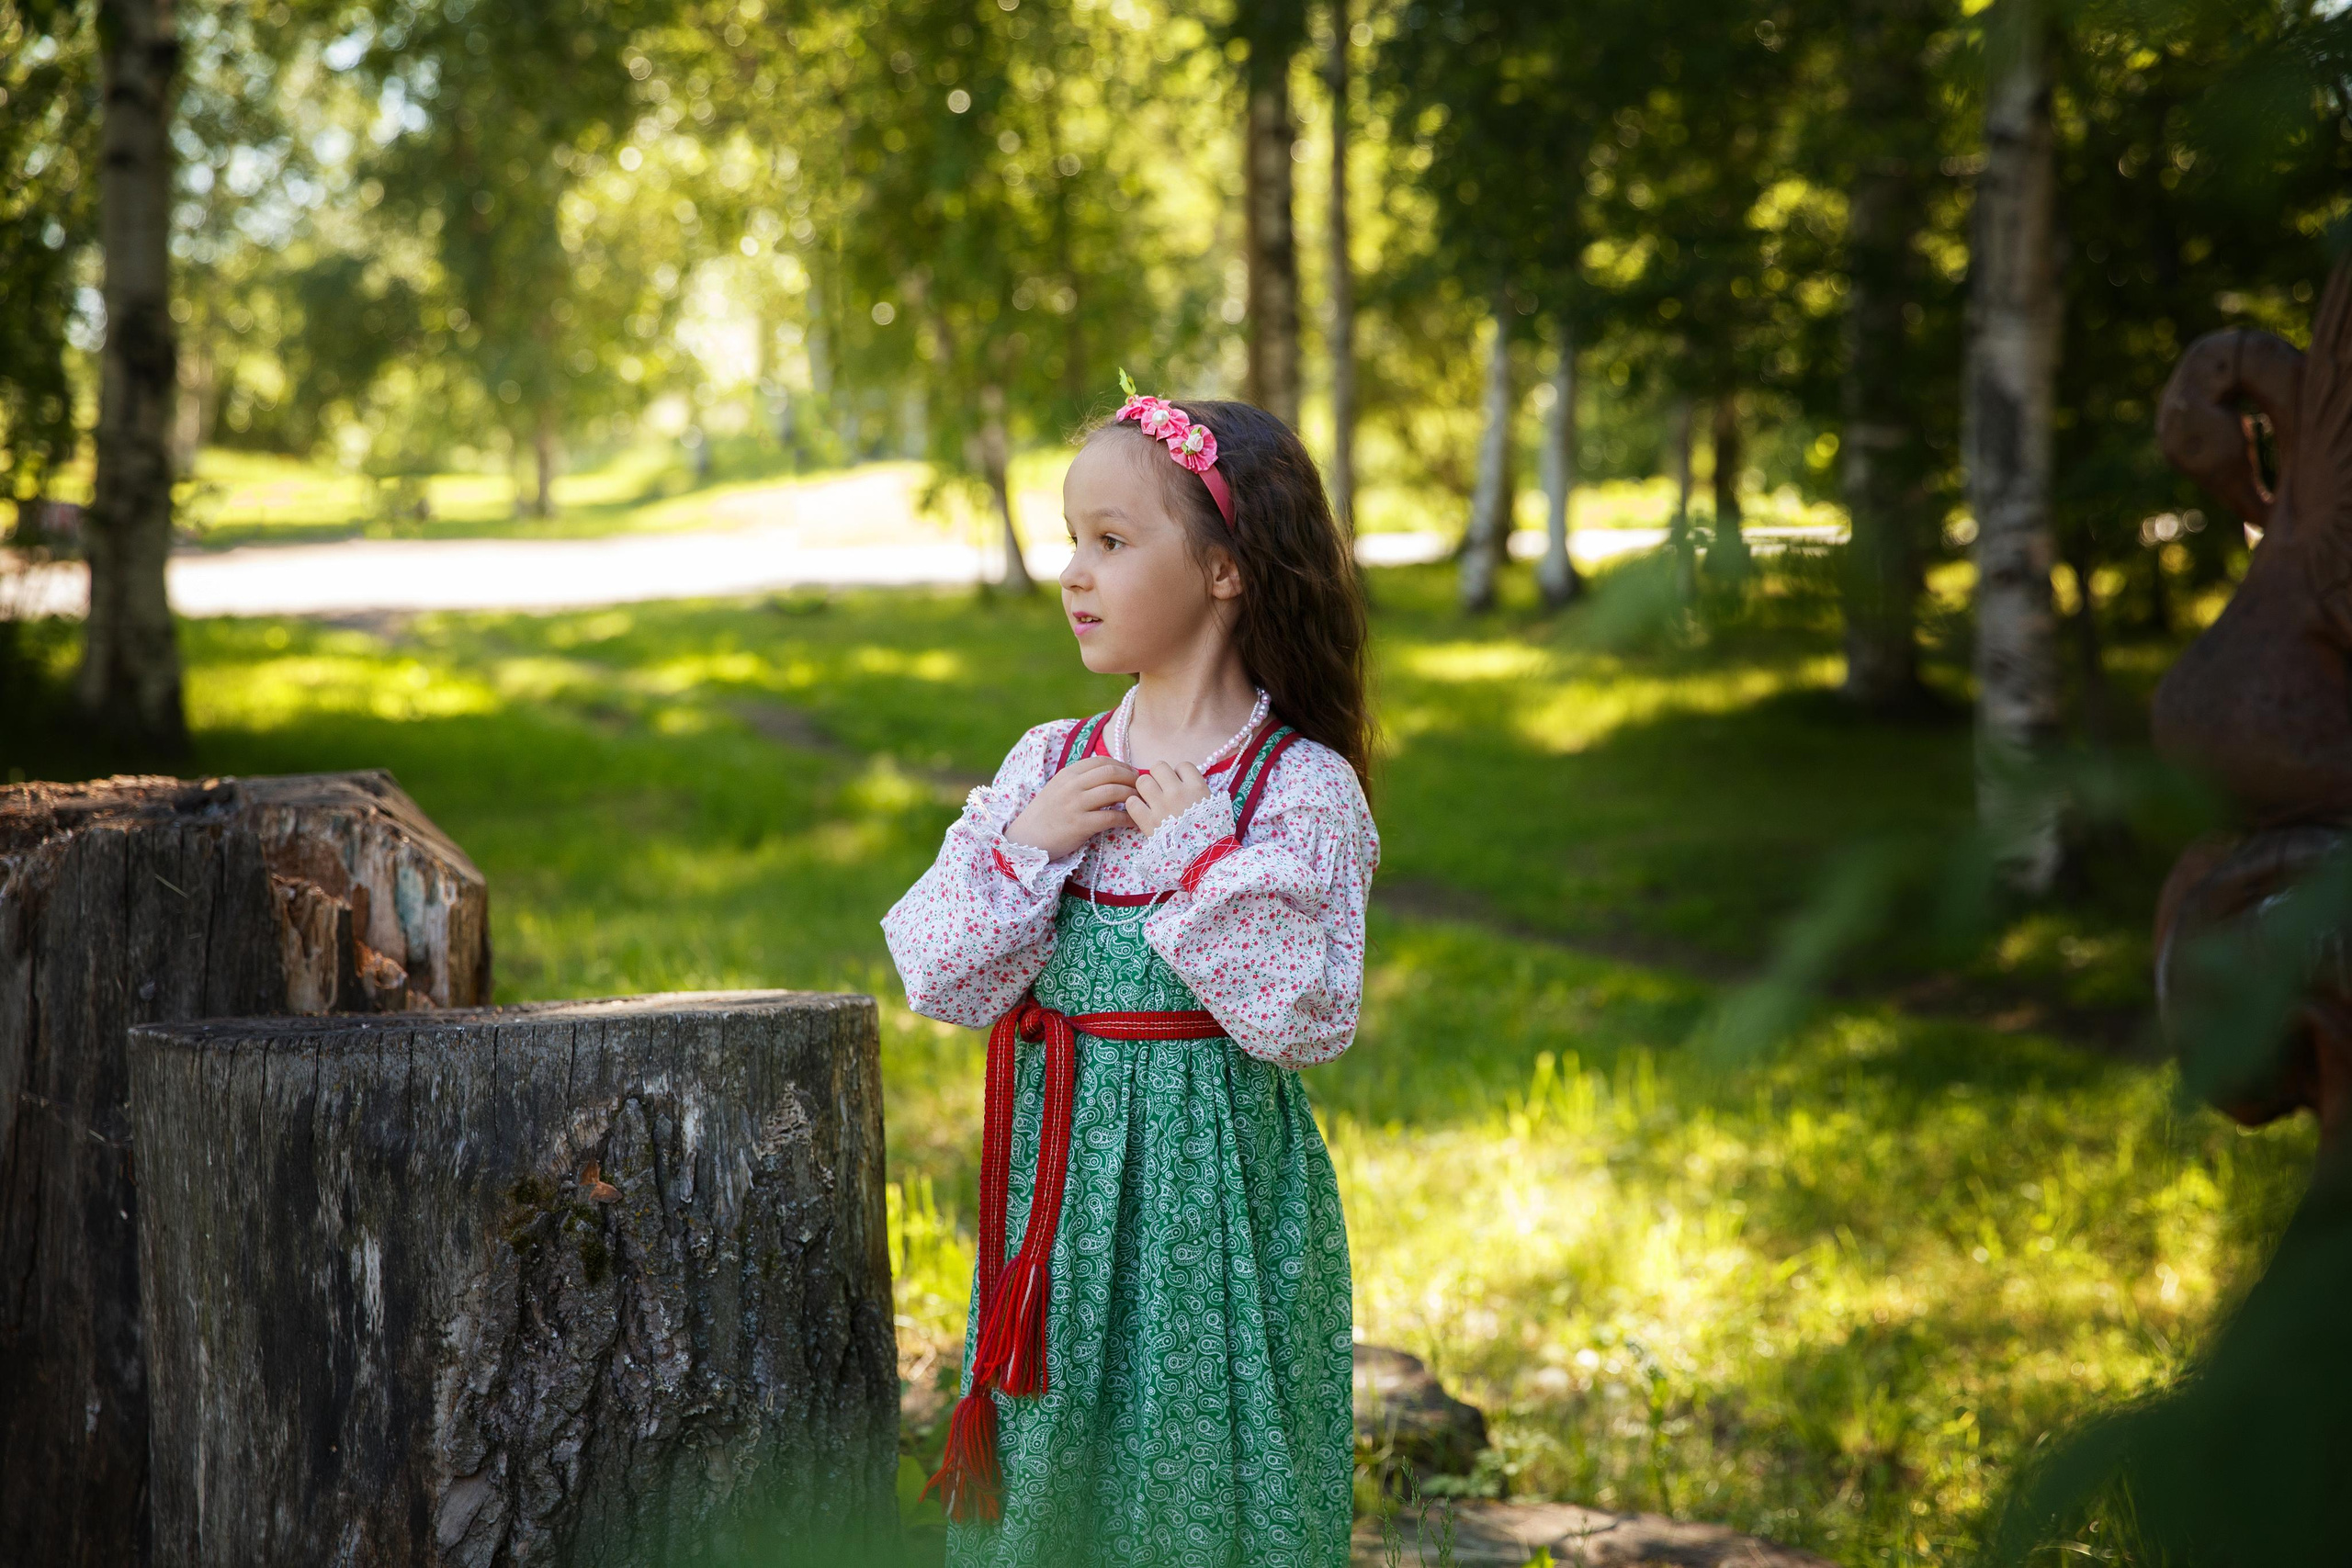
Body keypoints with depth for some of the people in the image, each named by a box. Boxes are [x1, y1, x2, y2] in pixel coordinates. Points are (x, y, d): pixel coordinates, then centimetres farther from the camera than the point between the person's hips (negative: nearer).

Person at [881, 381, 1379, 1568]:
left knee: (1195, 1465, 4)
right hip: (1055, 1173, 4)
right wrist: (1025, 848, -11)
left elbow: (1309, 1021, -17)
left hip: (1209, 1176, -4)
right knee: (1051, 1470, 12)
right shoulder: (1048, 765, 4)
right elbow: (939, 982, 2)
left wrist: (1204, 851, -19)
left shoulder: (1301, 789, -9)